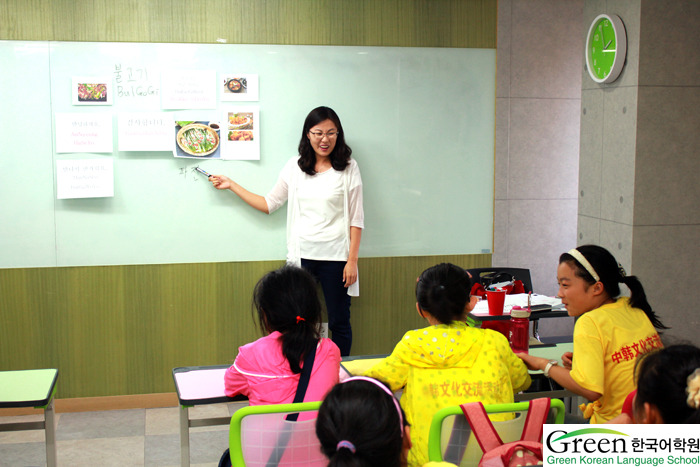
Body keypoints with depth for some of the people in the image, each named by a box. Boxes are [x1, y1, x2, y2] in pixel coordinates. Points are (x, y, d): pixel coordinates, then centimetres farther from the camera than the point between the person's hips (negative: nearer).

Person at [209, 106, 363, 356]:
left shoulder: (348, 168, 0)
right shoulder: (295, 166, 8)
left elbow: (356, 218, 0)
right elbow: (269, 204, 15)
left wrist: (352, 260, -6)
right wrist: (231, 185, 14)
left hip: (335, 257, -2)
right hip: (301, 256, 2)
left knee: (339, 322, 5)